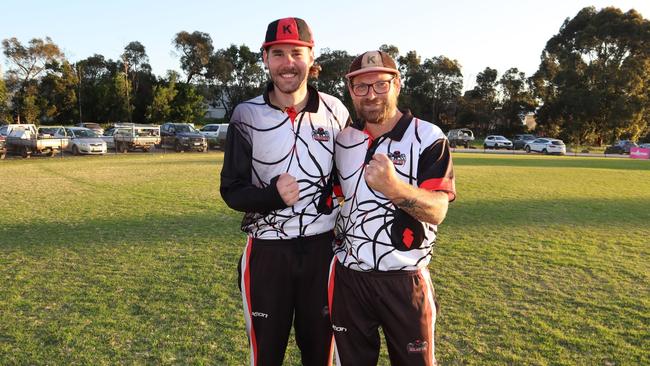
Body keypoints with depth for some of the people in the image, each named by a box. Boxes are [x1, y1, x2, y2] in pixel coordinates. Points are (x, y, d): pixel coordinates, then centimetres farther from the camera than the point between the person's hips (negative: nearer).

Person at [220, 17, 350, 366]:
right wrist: (273, 195, -24)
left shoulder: (336, 112, -1)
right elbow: (231, 191, -4)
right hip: (267, 251, 0)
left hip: (322, 247, 1)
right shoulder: (247, 116, -5)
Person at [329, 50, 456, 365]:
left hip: (404, 281, -4)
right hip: (348, 278, 4)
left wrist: (396, 188, -37)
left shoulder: (428, 138, -9)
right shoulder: (343, 139, 7)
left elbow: (437, 211, -19)